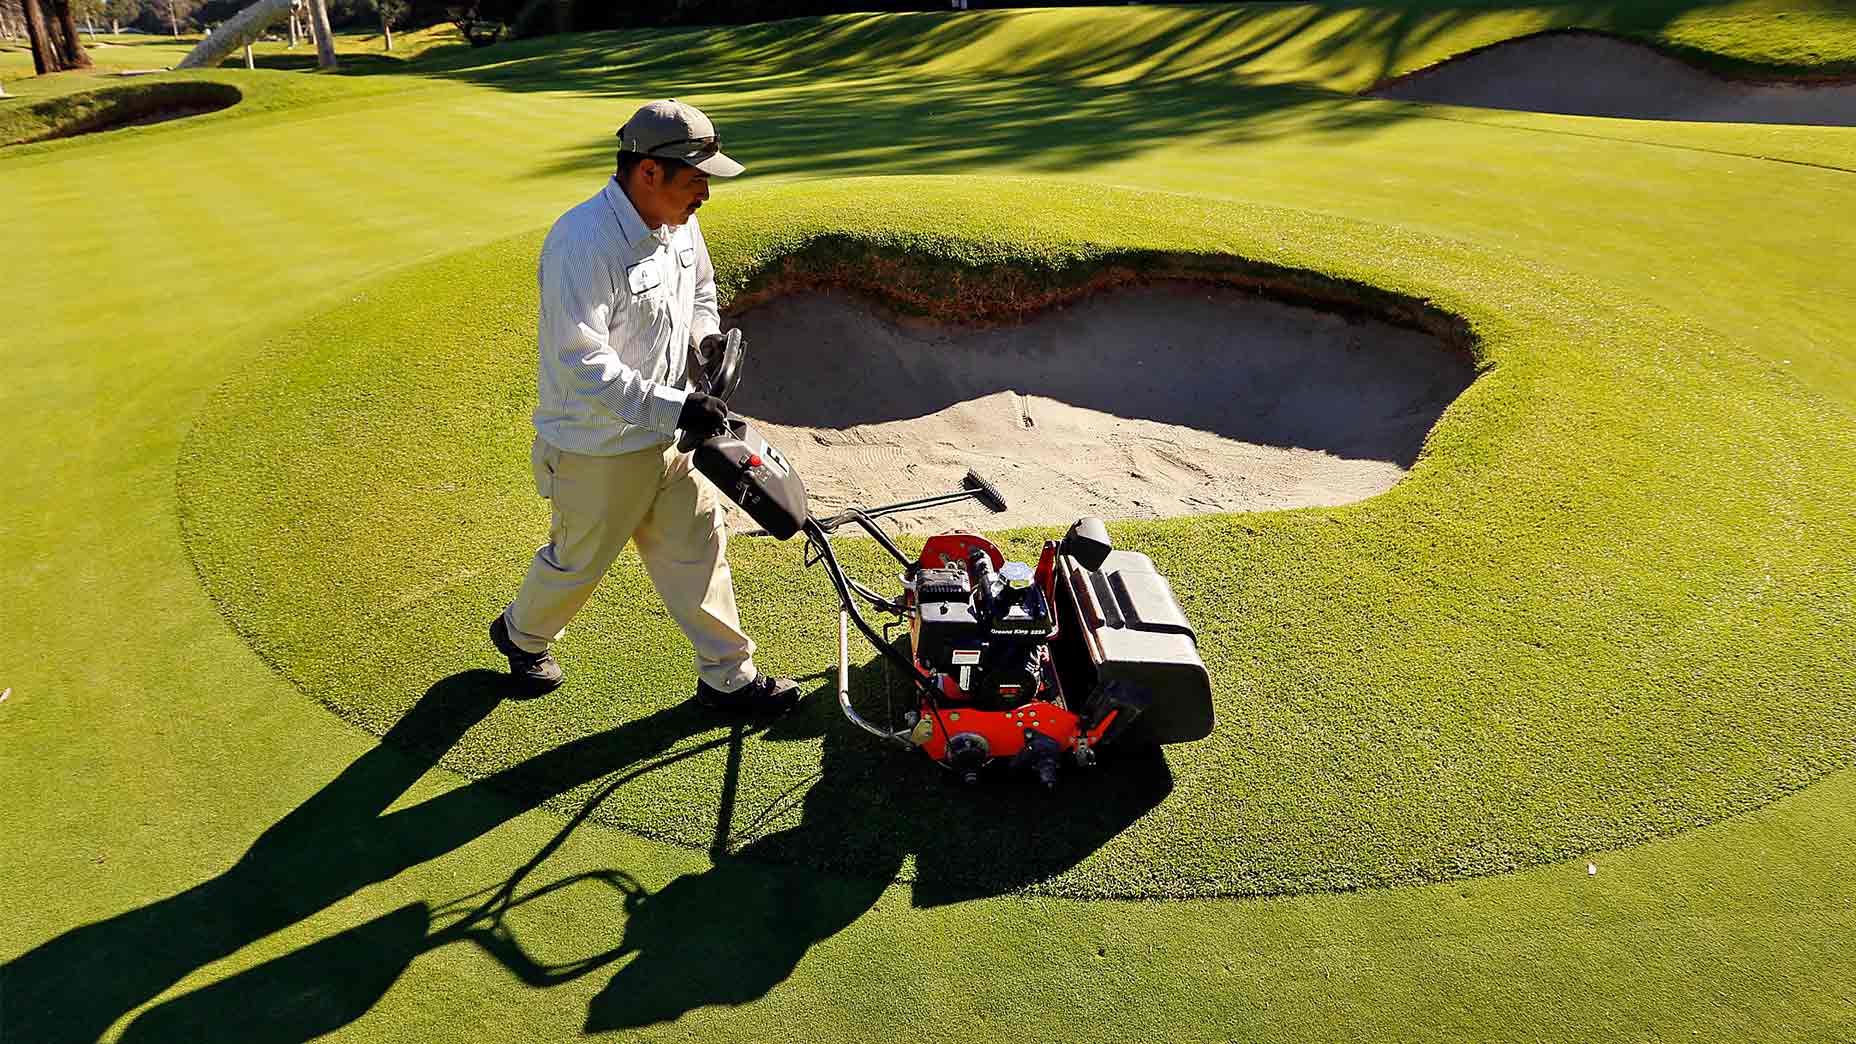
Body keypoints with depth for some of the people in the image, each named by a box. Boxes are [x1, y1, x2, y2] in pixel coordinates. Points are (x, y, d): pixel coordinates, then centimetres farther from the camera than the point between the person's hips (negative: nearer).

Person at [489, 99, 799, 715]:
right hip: (596, 449, -7)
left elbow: (699, 288, 19)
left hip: (661, 436, 8)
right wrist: (675, 408, -35)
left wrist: (707, 334, -2)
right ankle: (521, 634, 45)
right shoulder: (583, 243, -29)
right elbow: (583, 366, -32)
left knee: (698, 544, 12)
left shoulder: (678, 225, -1)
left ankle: (728, 677, 26)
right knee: (579, 560, 14)